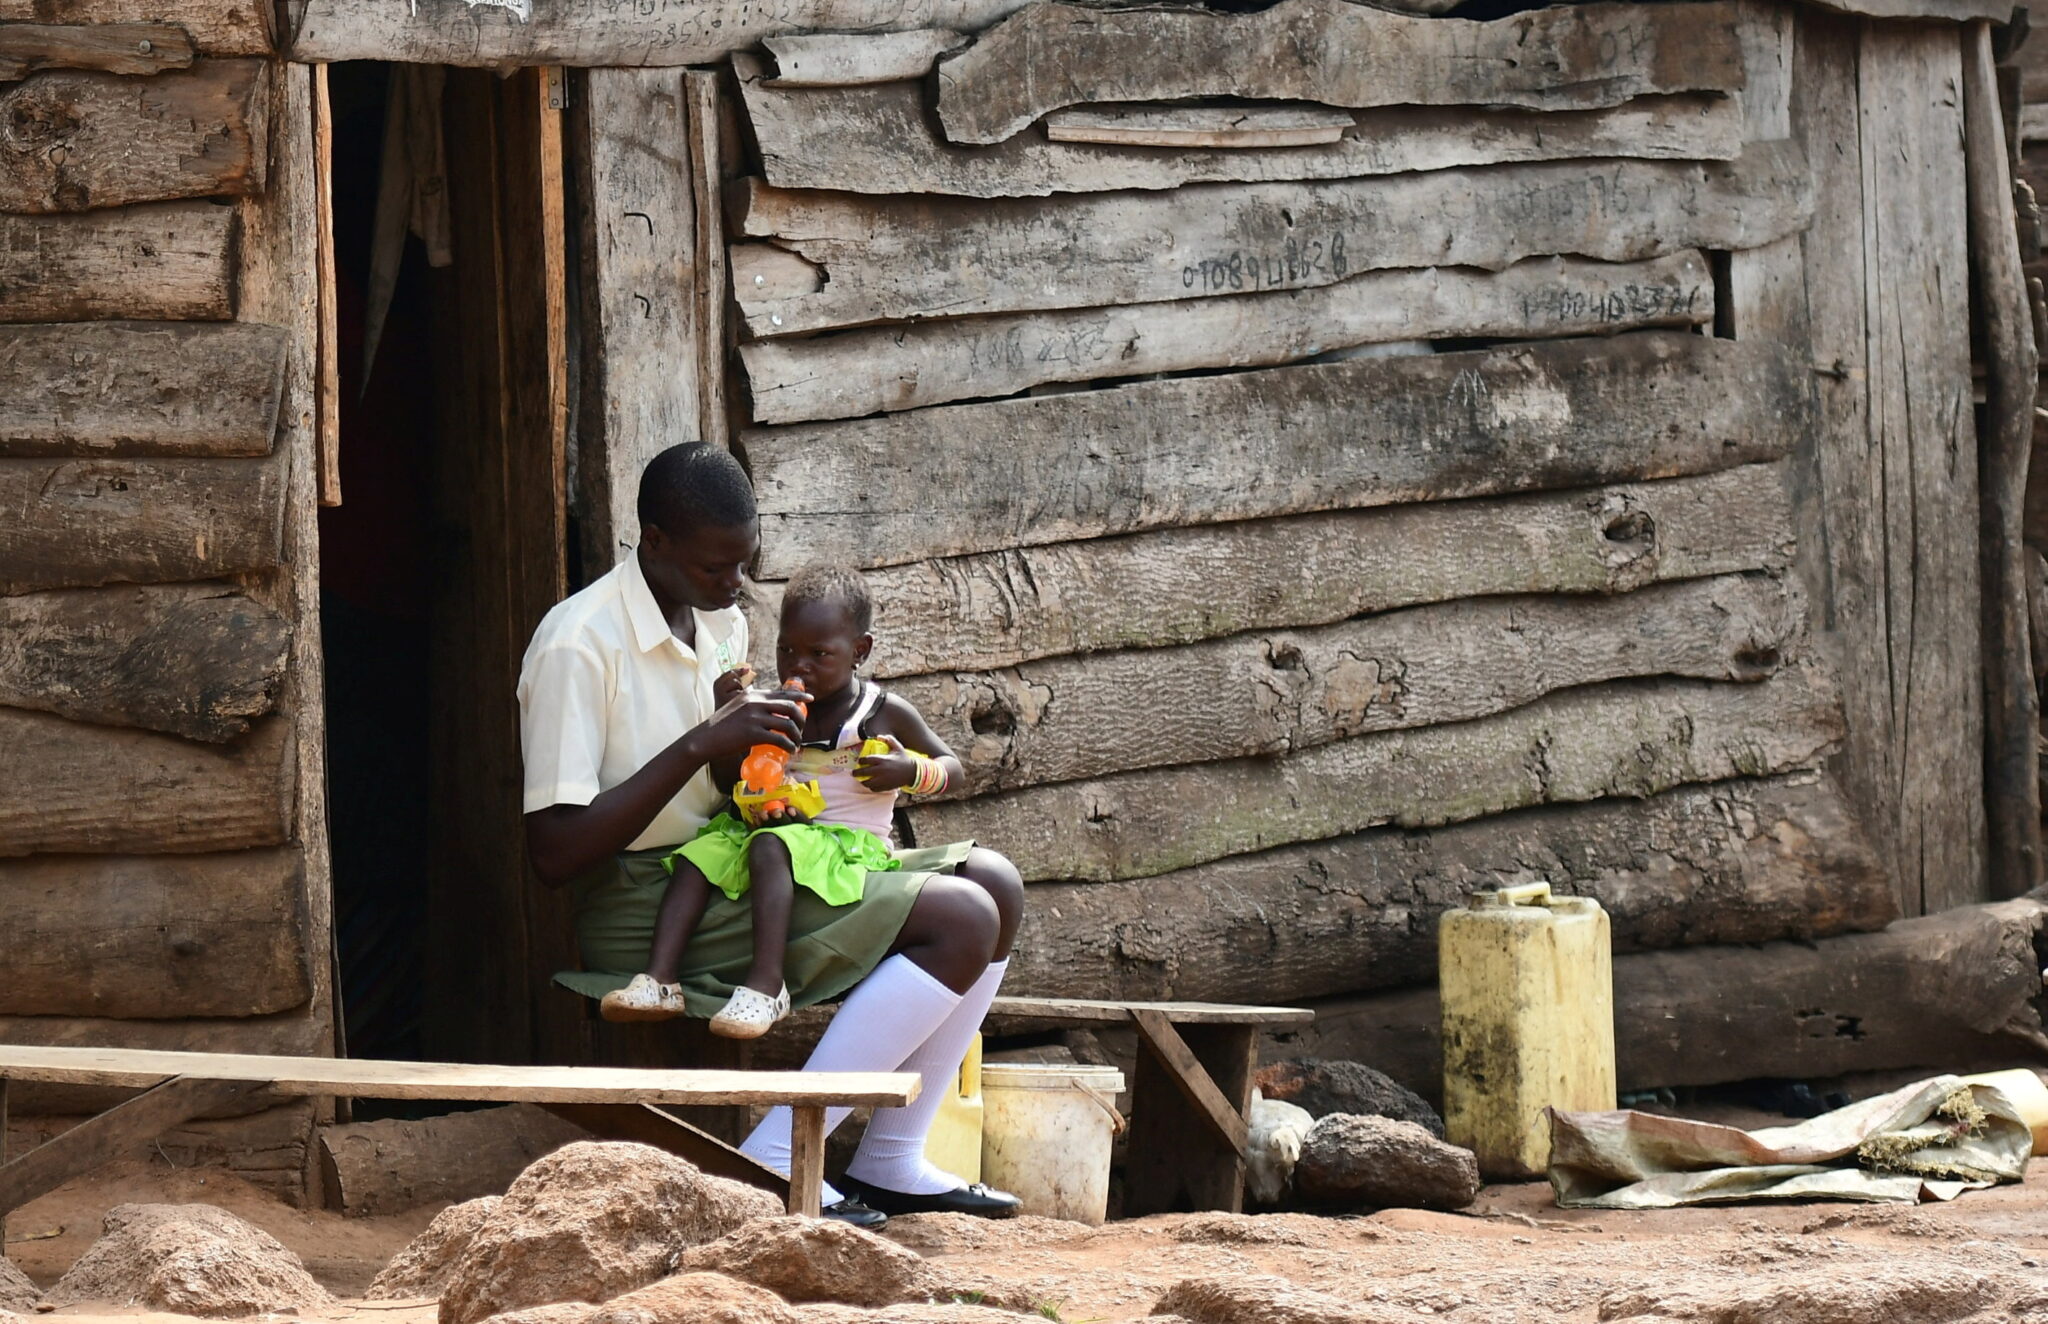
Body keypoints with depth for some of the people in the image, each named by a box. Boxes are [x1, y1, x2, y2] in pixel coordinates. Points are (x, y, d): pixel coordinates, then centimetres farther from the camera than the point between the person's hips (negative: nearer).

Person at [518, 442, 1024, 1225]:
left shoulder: (723, 624, 12)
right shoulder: (577, 646, -15)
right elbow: (554, 853, -20)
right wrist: (701, 746, -22)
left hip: (734, 879, 9)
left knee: (993, 883, 1)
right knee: (961, 920, -19)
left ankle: (890, 1160, 0)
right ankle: (769, 1167, -23)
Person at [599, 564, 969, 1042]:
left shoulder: (887, 713, 5)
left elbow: (950, 766, 13)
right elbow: (728, 781, 13)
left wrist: (909, 771, -9)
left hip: (847, 843, -5)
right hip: (773, 823, 6)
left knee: (769, 846, -36)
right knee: (698, 855, -20)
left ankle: (765, 983, -48)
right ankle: (660, 979, -33)